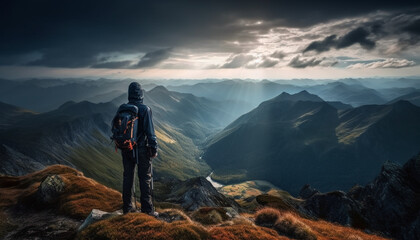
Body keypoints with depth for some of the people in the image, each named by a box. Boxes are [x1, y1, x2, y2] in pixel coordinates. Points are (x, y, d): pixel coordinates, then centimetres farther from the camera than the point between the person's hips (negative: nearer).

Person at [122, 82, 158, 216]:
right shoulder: (145, 109, -14)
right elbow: (150, 131, -15)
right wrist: (154, 149, -8)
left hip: (126, 149, 5)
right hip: (141, 149, -5)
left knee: (128, 177, 14)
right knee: (145, 178, 3)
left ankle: (127, 206, 24)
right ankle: (147, 208, 8)